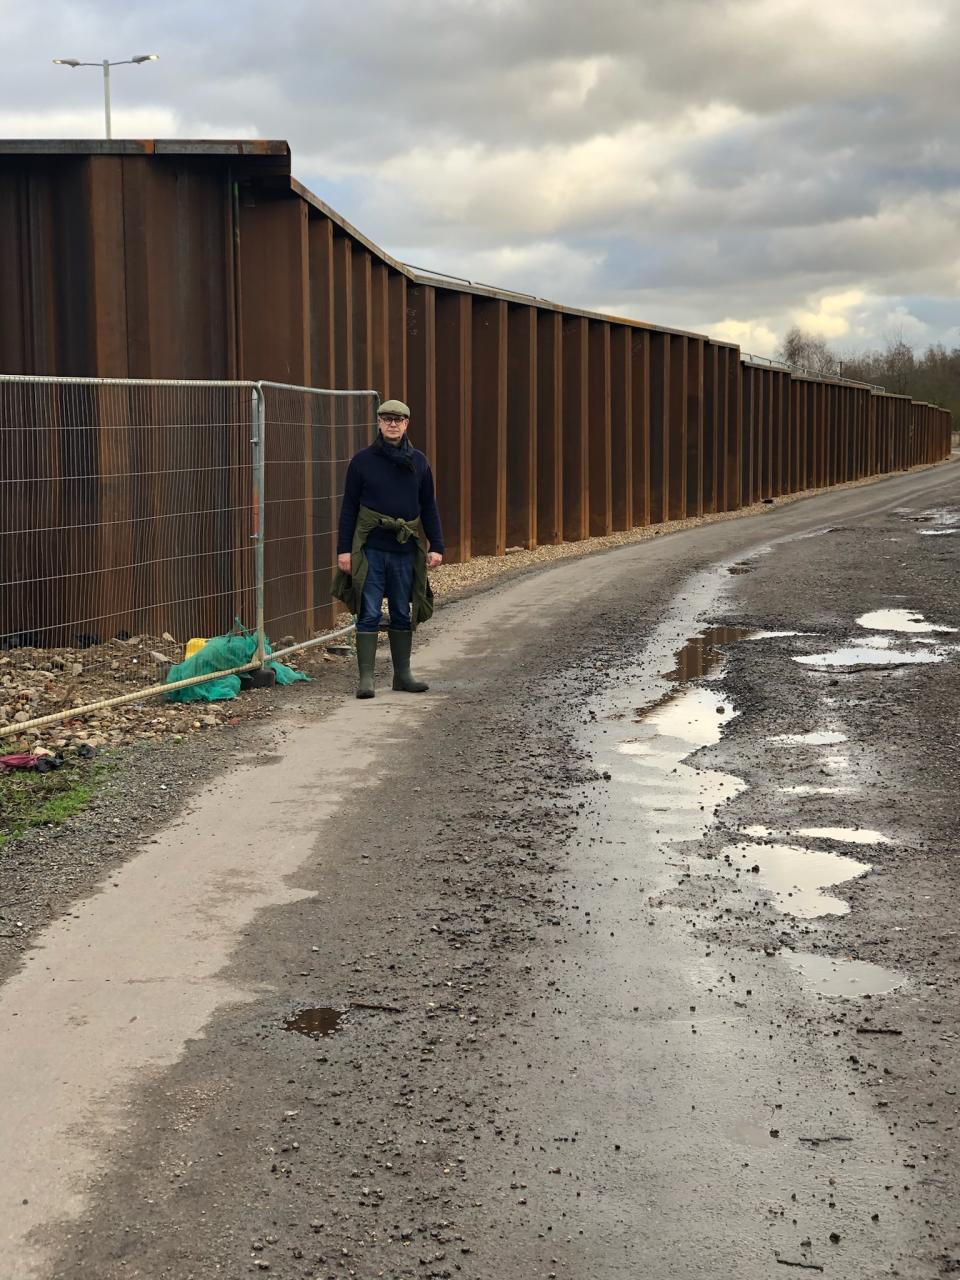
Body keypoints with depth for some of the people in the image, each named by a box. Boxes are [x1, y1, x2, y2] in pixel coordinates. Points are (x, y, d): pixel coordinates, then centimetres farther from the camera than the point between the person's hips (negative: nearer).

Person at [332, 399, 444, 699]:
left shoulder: (418, 461, 8)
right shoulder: (363, 460, 0)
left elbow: (428, 507, 11)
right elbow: (349, 507, 1)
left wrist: (436, 546, 4)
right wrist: (344, 549, -4)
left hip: (405, 550, 3)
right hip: (370, 549, -3)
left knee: (403, 615, 10)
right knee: (369, 614, -3)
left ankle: (403, 674, 19)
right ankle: (366, 677, 0)